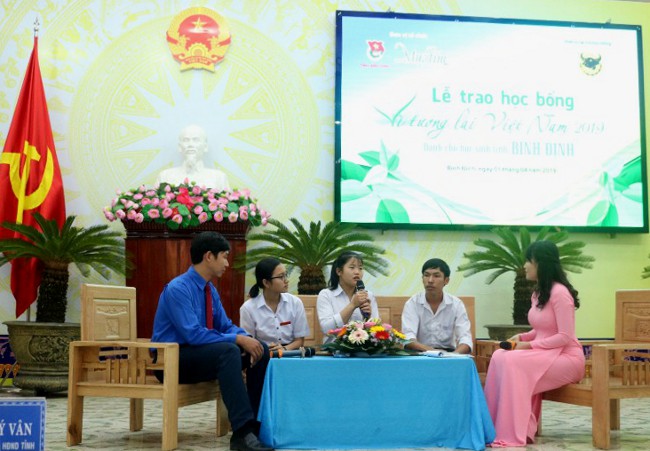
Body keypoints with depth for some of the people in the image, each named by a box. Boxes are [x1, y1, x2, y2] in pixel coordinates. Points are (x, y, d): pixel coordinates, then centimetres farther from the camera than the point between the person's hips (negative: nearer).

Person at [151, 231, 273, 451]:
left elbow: (226, 326, 11)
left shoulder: (211, 290, 9)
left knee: (261, 349, -6)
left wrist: (246, 338, -11)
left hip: (202, 355, 9)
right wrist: (237, 339, -26)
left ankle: (255, 423, -7)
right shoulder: (178, 289, -19)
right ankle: (242, 432, -40)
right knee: (229, 350, -35)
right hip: (172, 360, -9)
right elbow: (193, 334, -28)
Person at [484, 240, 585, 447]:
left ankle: (514, 433, -25)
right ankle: (496, 426, -16)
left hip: (566, 358, -8)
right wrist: (521, 337, 2)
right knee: (499, 357, -16)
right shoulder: (538, 292, 11)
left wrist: (530, 345, -18)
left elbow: (565, 337, -20)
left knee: (513, 362, -29)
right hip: (545, 355, 8)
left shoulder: (559, 293, -17)